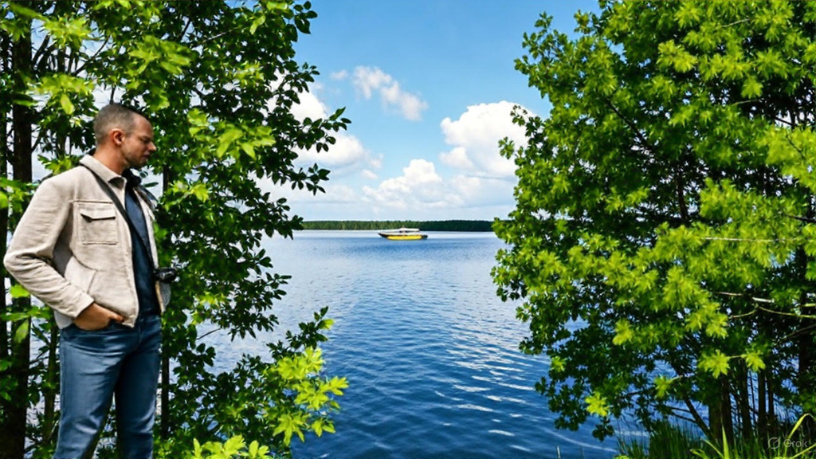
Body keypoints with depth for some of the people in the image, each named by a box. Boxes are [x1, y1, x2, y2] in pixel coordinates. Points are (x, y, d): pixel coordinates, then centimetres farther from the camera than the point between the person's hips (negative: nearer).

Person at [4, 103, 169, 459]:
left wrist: (159, 297, 10)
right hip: (95, 332, -6)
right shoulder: (66, 186, -7)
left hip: (147, 327, 7)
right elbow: (20, 259, -10)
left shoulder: (137, 192, 15)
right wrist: (80, 307, -15)